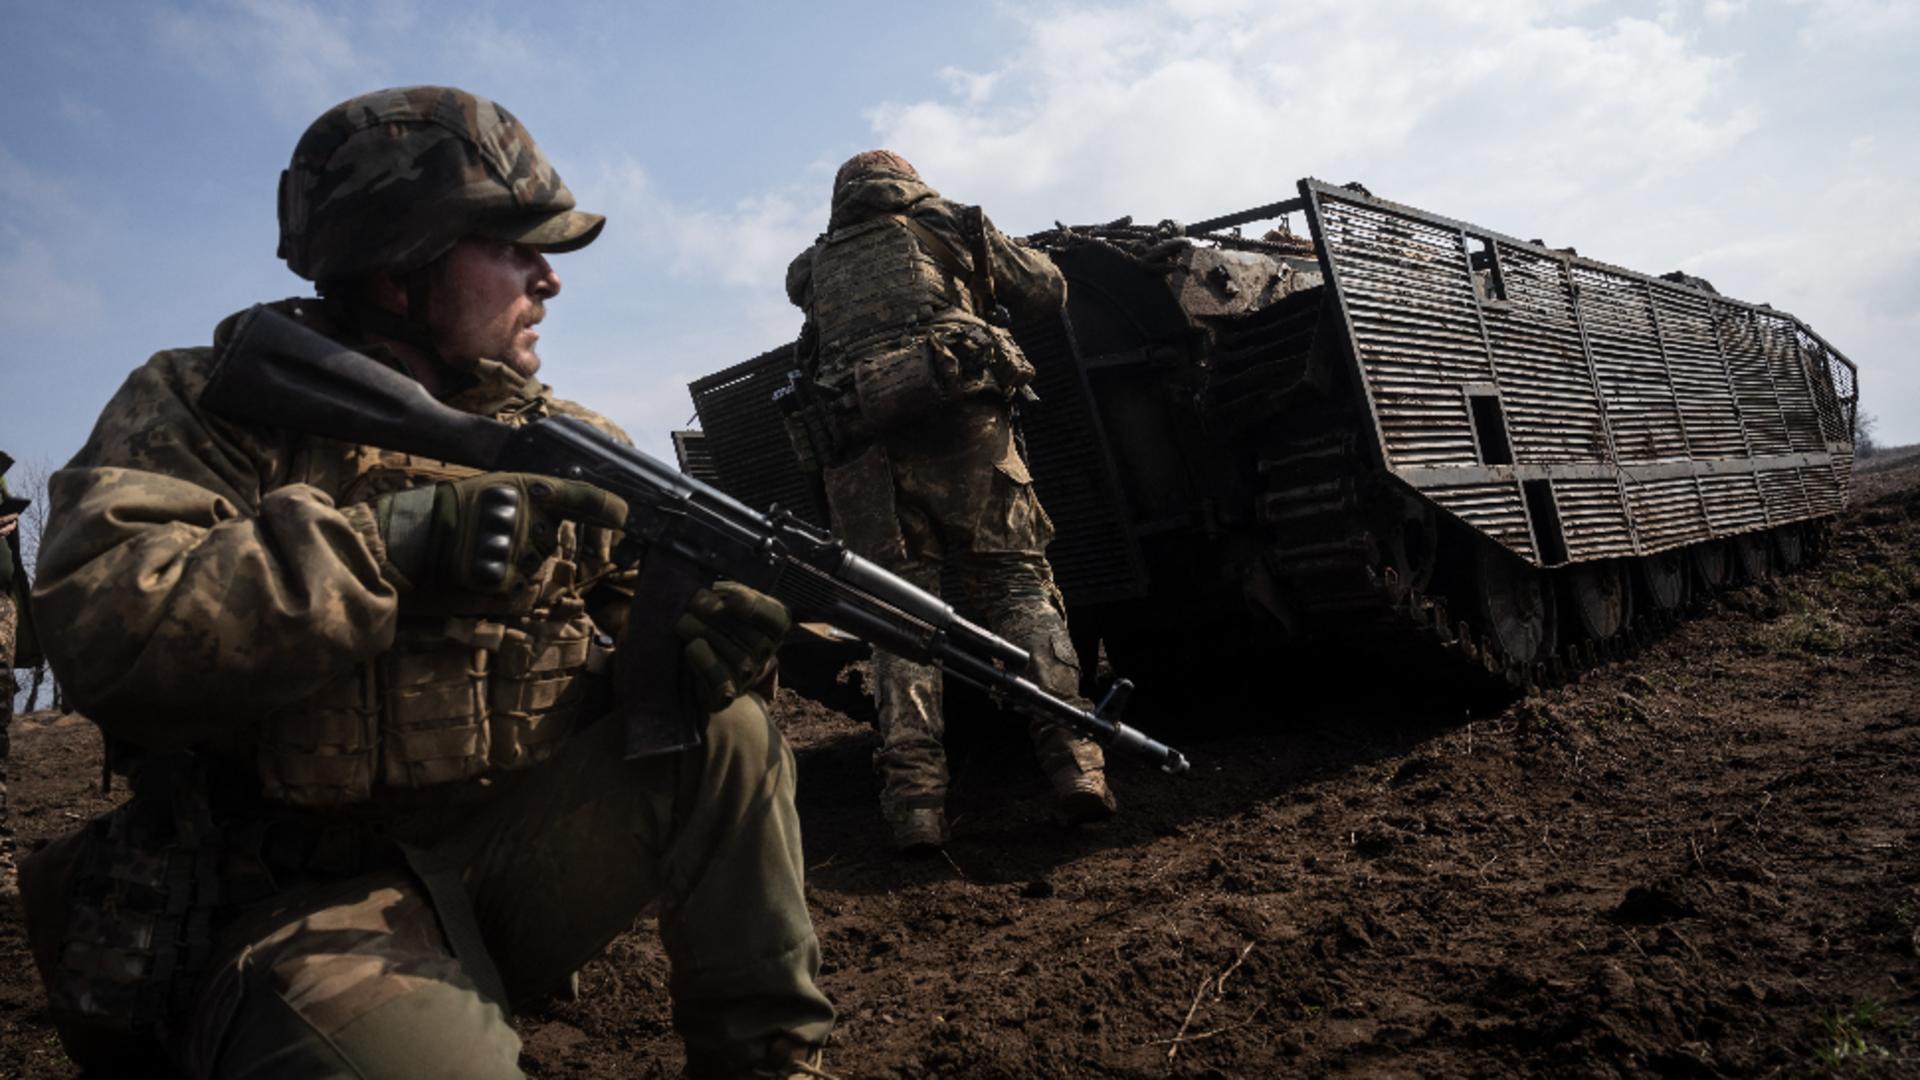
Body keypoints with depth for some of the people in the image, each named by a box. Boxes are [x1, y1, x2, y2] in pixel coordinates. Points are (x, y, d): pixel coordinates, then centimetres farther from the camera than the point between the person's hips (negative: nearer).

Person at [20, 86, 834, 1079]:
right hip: (303, 904, -5)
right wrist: (397, 546, -28)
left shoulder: (570, 443, 8)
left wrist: (695, 641, -18)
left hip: (507, 842, 5)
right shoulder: (210, 404, -5)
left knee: (724, 740, -16)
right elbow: (99, 628, -21)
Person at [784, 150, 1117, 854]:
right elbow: (1048, 292, 29)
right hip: (960, 426, -1)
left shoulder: (815, 266, 26)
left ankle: (914, 800, -8)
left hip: (860, 450, 1)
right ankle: (1073, 761, -12)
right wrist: (988, 261, 48)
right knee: (1018, 585, 2)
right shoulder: (951, 224, 23)